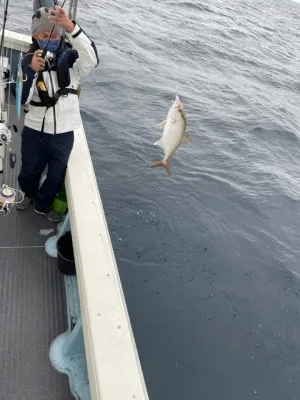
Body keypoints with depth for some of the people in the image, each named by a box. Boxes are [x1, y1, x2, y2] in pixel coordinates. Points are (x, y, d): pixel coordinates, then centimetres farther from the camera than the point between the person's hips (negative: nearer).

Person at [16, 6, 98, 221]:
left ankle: (43, 205, 46)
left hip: (64, 133, -1)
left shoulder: (70, 58, -10)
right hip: (34, 130, 1)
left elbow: (92, 59, -33)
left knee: (56, 176, 17)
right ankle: (29, 194, 55)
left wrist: (71, 27, -47)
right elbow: (22, 98, -15)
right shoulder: (29, 60, -6)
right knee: (29, 171, 20)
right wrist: (32, 70, -32)